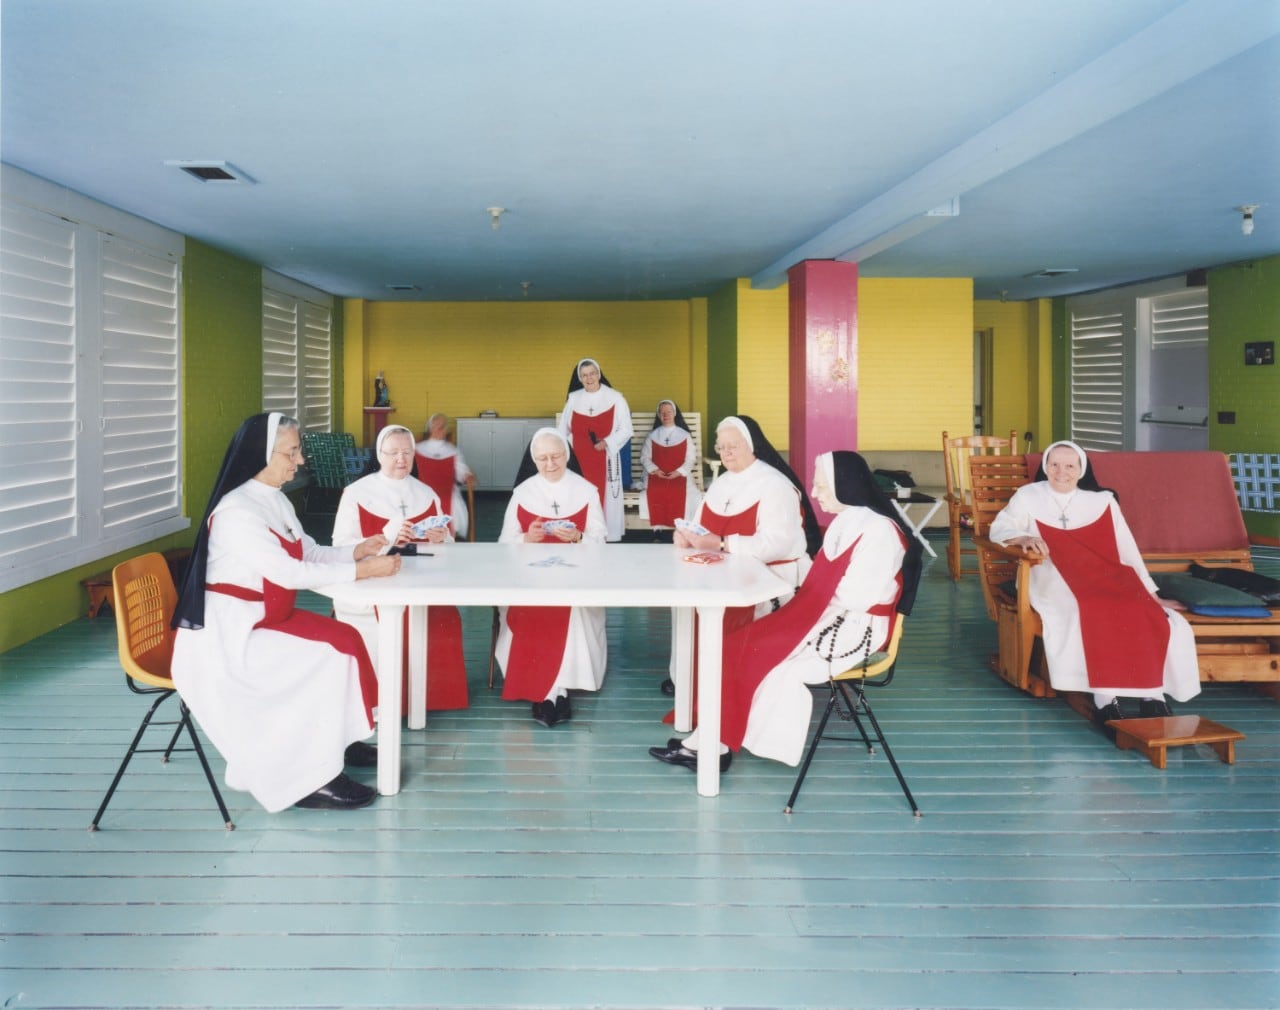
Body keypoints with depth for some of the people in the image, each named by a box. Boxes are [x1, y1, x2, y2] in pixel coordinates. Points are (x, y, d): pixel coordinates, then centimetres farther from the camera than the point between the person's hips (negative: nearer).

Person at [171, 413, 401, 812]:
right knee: (329, 657, -17)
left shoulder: (276, 501, 8)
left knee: (345, 640, -1)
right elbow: (289, 573, -26)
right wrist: (362, 571, -23)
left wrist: (356, 551, -4)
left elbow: (310, 553, 14)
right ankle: (311, 778, -9)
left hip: (265, 618, 9)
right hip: (229, 634, -9)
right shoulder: (236, 511, -22)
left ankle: (335, 741, 13)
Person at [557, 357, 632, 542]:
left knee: (606, 501, -1)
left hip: (604, 460, -3)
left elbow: (626, 430, -3)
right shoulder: (573, 399, 8)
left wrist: (606, 443, -16)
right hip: (578, 459, 3)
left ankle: (608, 540, 5)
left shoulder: (615, 398, -1)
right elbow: (563, 430, 13)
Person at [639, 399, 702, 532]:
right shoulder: (652, 435, 13)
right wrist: (654, 470, -10)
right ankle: (657, 526, -21)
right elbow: (645, 457, 8)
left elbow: (691, 458, 5)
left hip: (679, 475, 0)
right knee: (654, 494, -32)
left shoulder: (684, 435, 11)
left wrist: (679, 472, -11)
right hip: (657, 475, 1)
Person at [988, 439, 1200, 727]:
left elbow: (1126, 550, 17)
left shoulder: (1102, 501, 18)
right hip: (1057, 581, -3)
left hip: (1108, 581, 3)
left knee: (1152, 617, -26)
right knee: (1093, 616, -36)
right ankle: (1104, 697, -33)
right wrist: (1024, 537, -21)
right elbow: (999, 528, 2)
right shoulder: (1028, 496, 13)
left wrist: (1149, 591, 9)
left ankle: (1152, 695, -25)